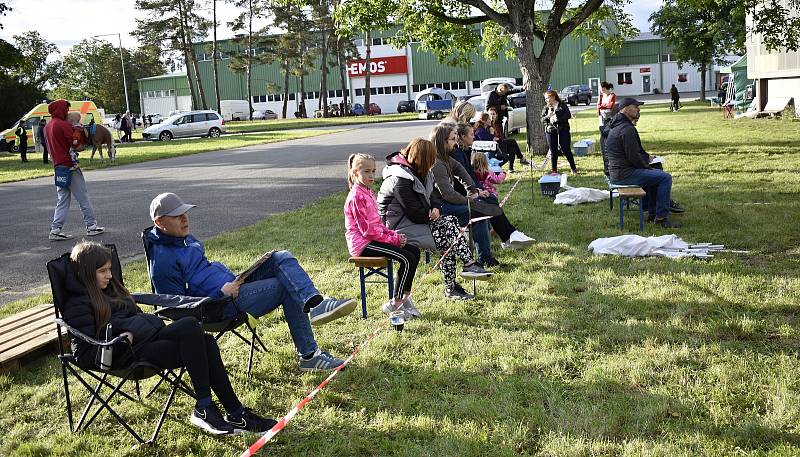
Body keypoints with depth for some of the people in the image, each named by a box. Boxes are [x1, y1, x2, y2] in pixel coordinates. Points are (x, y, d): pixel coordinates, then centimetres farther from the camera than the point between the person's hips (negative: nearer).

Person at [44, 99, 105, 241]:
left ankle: (55, 230, 5)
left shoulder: (48, 126, 13)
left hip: (58, 166, 8)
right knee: (83, 197, 1)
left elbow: (58, 144, 15)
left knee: (62, 199, 10)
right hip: (70, 166, -8)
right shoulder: (64, 125, -13)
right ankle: (91, 226, 7)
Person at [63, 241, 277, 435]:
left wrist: (156, 324, 12)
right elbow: (84, 355, -9)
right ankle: (203, 408, -26)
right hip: (133, 351, -8)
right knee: (189, 326, -27)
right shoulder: (77, 305, -1)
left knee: (205, 342, -18)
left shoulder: (109, 289, 26)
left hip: (150, 336, 8)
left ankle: (235, 413, -19)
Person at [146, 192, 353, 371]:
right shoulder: (162, 261, -16)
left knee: (282, 258, -11)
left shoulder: (184, 237, 14)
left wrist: (233, 281, 13)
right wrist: (221, 293, -19)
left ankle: (315, 303, -31)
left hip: (231, 285, 9)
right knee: (287, 289, -15)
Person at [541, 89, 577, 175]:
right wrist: (548, 116, -16)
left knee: (566, 150, -3)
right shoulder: (546, 108, 10)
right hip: (550, 131, 3)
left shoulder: (562, 105, 1)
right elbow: (542, 120, 4)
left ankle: (574, 169, 7)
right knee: (553, 152, 4)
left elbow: (568, 115, -8)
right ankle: (554, 170, 13)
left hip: (563, 130, -3)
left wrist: (557, 120, -16)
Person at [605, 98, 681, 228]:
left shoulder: (614, 127, 16)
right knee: (666, 178, -11)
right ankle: (661, 217, -6)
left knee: (657, 173, 28)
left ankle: (652, 213, 27)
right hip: (625, 174, -11)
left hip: (616, 172, 11)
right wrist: (646, 167, -4)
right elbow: (633, 156, -20)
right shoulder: (627, 129, -18)